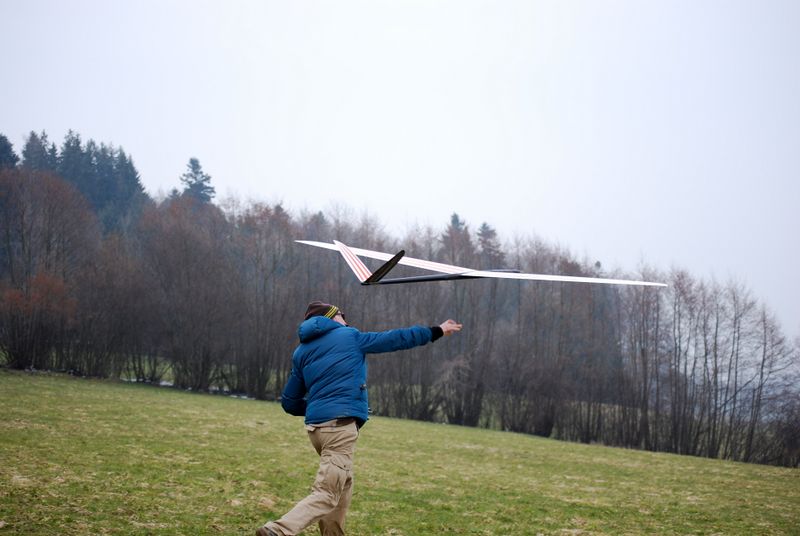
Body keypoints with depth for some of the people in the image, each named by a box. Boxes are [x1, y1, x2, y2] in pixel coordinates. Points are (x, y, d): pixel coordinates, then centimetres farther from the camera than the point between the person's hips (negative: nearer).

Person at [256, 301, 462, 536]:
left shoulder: (302, 352, 19)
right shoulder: (350, 336, 7)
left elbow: (289, 402, 18)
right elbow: (396, 338, 12)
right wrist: (437, 331, 22)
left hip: (315, 427, 7)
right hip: (341, 425, -7)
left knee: (342, 486, 23)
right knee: (327, 495, -13)